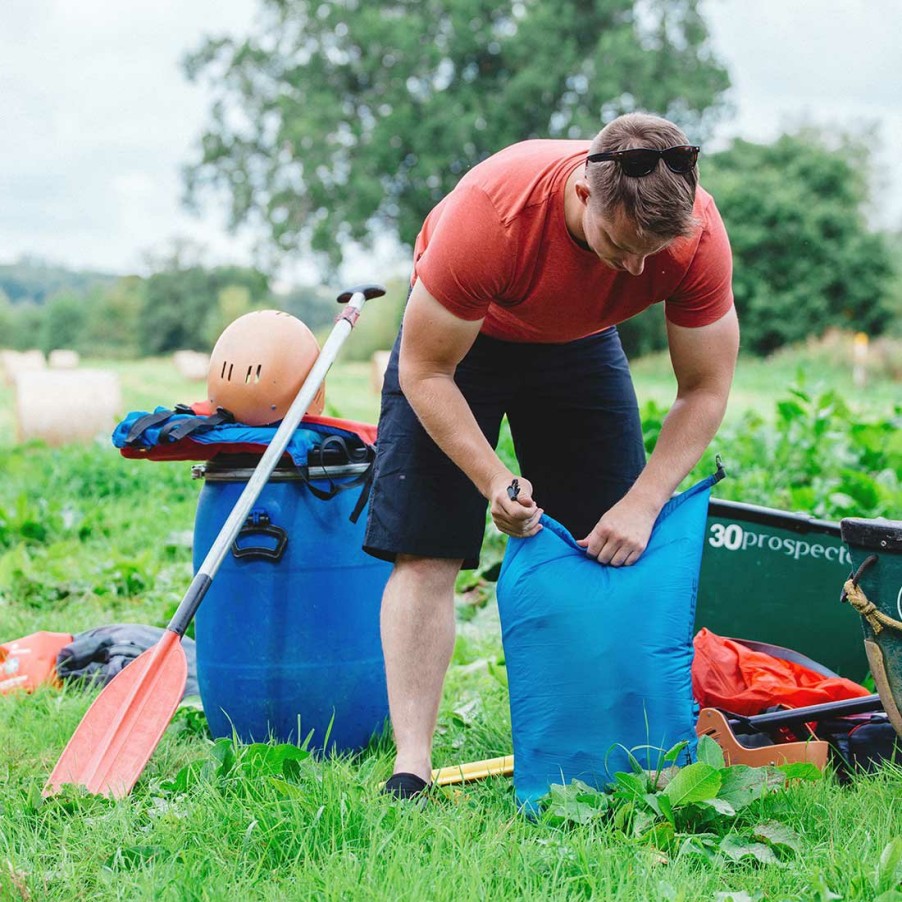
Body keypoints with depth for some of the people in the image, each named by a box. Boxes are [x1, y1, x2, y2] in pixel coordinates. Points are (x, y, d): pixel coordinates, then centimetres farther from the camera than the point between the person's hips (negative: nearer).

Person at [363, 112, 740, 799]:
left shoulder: (699, 233, -30)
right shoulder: (489, 214, -40)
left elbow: (705, 388, -18)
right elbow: (424, 370, -28)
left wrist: (643, 504, -27)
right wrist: (493, 480, -36)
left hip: (579, 341, 3)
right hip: (457, 333, -3)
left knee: (619, 547, -5)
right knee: (425, 553, -13)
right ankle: (411, 766, -11)